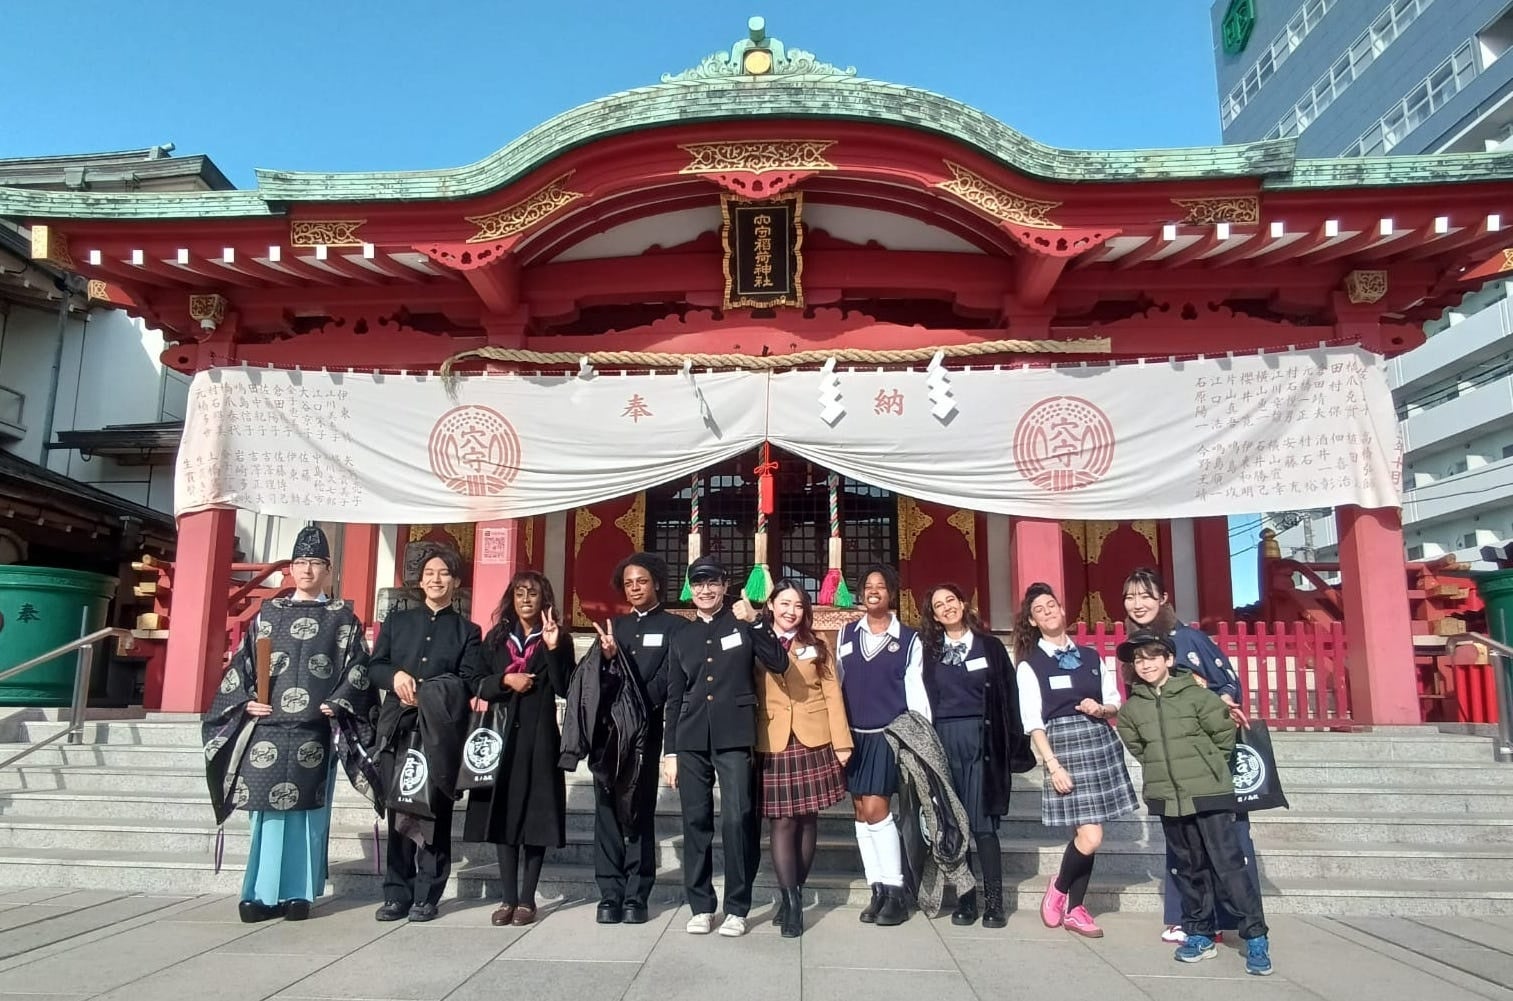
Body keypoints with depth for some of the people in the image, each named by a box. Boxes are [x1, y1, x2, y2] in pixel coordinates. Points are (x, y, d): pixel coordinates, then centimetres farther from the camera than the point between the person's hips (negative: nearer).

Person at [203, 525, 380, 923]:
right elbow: (242, 662, 11)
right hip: (267, 725, 2)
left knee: (307, 808, 0)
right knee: (268, 807, 0)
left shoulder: (343, 617, 8)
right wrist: (247, 700, -3)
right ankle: (264, 893, 7)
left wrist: (337, 703, -11)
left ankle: (298, 893, 7)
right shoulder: (268, 613, 14)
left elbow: (357, 666, 1)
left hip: (313, 728, -2)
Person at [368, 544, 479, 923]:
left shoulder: (467, 630, 11)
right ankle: (396, 894, 10)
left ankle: (427, 895, 5)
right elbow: (374, 667, 11)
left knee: (434, 810, -2)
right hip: (398, 728, 2)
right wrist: (396, 676, -11)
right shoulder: (397, 621, 17)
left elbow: (468, 681, 1)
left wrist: (427, 692, -14)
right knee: (398, 809, 2)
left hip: (439, 734, -2)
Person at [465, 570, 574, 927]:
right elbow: (474, 682, 8)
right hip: (501, 734, 3)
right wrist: (505, 680, -9)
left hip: (539, 736, -3)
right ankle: (508, 898, 12)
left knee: (535, 814, -1)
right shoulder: (496, 638, 12)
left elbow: (564, 689, -7)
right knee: (503, 814, 3)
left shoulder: (558, 638, 3)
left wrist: (553, 649, -18)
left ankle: (527, 899, 8)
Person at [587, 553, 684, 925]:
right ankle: (610, 894, 7)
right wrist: (607, 656, -10)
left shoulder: (675, 626, 3)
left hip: (646, 729, -3)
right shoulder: (614, 625, 17)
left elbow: (668, 678, -7)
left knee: (640, 810, 1)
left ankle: (636, 895, 7)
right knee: (607, 808, 2)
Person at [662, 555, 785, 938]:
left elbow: (778, 663, -6)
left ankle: (737, 908, 5)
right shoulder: (681, 637, 15)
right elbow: (674, 699, 14)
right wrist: (669, 751, 9)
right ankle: (701, 906, 15)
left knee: (737, 820, -6)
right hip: (691, 740, 3)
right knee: (696, 822, 4)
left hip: (734, 737, -3)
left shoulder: (742, 623, 7)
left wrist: (755, 622, -16)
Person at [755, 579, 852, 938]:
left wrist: (841, 742, -2)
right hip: (773, 744, -1)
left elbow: (832, 695, 5)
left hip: (814, 743, 2)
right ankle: (791, 901, 0)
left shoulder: (817, 647, 10)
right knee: (782, 821, -4)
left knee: (807, 819, 6)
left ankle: (794, 894, 20)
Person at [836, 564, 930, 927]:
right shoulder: (846, 634, 8)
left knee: (875, 810, -10)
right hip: (852, 734, 4)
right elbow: (837, 685, 9)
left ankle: (895, 892, 2)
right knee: (861, 812, 5)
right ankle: (878, 892, 14)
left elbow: (915, 692, -1)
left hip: (888, 734, -4)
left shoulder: (908, 639, 0)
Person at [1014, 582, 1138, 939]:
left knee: (1088, 834, 5)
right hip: (1063, 745, -4)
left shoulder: (1091, 657, 12)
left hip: (1101, 744, 4)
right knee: (1089, 837, -11)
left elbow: (1115, 706, 16)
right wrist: (1052, 765, -14)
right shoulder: (1029, 665, 0)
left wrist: (1101, 709, -7)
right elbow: (1033, 722, -5)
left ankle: (1075, 909, 20)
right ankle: (1059, 888, 17)